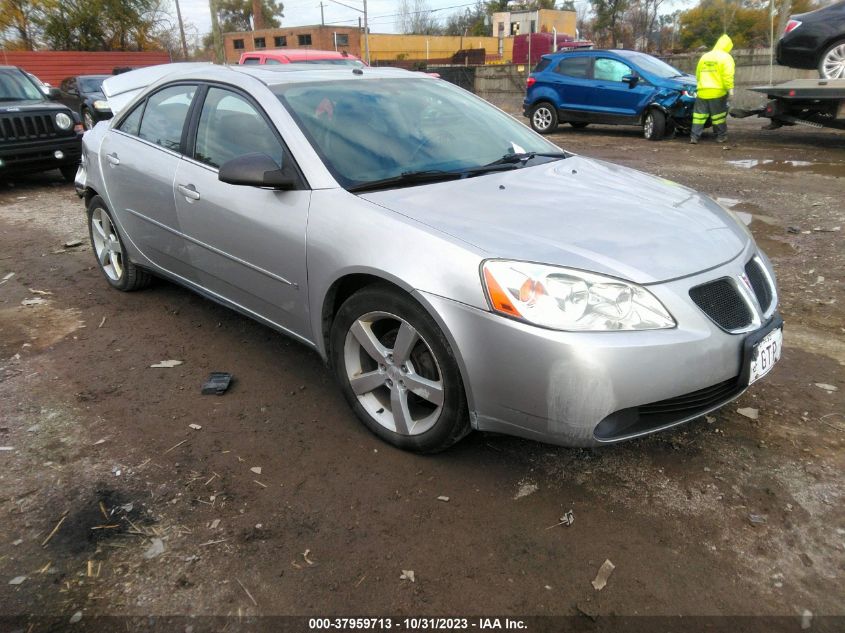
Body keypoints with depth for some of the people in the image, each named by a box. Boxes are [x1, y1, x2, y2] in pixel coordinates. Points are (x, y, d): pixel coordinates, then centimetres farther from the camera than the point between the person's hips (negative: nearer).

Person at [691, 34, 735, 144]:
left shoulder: (704, 56, 16)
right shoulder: (726, 57, -3)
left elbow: (698, 74, 20)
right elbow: (727, 75, -13)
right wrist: (730, 88, -12)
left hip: (703, 92, 4)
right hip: (718, 92, -4)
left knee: (699, 114, 5)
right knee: (718, 115, 4)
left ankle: (694, 136, -1)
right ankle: (721, 136, 12)